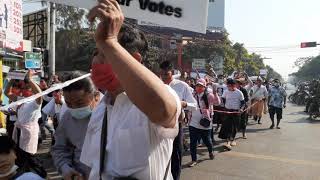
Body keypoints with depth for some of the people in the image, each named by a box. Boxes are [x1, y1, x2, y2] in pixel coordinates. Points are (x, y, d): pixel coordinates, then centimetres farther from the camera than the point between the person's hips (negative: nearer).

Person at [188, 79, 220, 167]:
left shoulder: (209, 95, -8)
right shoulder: (193, 96, 7)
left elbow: (217, 102, -24)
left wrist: (215, 92, -35)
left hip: (205, 123, -3)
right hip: (194, 123, 3)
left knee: (206, 141, 12)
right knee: (193, 143, 1)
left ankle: (211, 152, 43)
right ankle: (194, 160, 14)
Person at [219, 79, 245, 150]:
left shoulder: (239, 93, -7)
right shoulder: (226, 92, -1)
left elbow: (243, 102, -2)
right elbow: (222, 100, 11)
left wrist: (241, 108, -18)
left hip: (236, 112, -1)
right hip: (228, 111, 1)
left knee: (235, 127, 10)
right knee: (228, 126, -9)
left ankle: (232, 139, 31)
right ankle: (228, 142, -12)